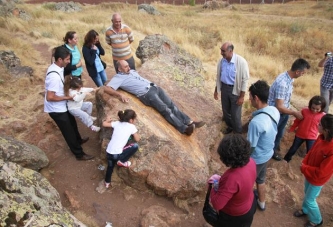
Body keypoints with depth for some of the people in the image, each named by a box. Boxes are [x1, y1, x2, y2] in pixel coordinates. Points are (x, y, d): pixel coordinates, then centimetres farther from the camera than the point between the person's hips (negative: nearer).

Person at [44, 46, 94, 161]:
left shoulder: (55, 67, -2)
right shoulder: (55, 76, -33)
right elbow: (50, 97, -31)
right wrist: (67, 97, -20)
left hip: (61, 106, 9)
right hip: (56, 109, -9)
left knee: (72, 123, 27)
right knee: (68, 130, 5)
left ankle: (78, 140, 53)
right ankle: (79, 154, 22)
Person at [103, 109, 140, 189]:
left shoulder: (117, 123, 10)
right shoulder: (131, 126, -2)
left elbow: (104, 124, 19)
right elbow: (137, 139, 8)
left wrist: (108, 120, 39)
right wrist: (135, 131, 23)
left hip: (109, 152, 6)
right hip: (117, 154, -6)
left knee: (110, 166, 33)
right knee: (135, 146, 5)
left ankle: (107, 182, 51)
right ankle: (122, 161, 9)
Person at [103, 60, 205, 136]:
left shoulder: (132, 71, 24)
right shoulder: (118, 78, 0)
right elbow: (106, 88, -12)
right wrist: (120, 95, -28)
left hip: (154, 87, 8)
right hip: (146, 94, -8)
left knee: (171, 105, -4)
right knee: (165, 109, -20)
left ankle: (189, 122, -6)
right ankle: (184, 129, -24)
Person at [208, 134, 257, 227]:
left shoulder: (232, 178, -46)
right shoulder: (250, 161, -21)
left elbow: (217, 204, -37)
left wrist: (214, 189, -19)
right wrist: (221, 179, -6)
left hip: (235, 216, -6)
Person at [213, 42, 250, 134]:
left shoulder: (241, 62, -23)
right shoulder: (221, 61, -7)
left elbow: (245, 80, -16)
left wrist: (242, 96, -14)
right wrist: (216, 90, 12)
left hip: (235, 90, -5)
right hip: (224, 88, 5)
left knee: (235, 113, 7)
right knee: (225, 110, 20)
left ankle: (238, 133, 31)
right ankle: (229, 127, 46)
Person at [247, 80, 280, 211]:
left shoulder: (256, 122, -37)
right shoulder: (275, 111, -11)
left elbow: (250, 147, -26)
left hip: (256, 158, -8)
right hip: (267, 154, 8)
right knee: (260, 179, 30)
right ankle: (261, 203, 53)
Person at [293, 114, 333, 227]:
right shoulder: (322, 137, -14)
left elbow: (321, 172, -30)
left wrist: (304, 168, -19)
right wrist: (304, 163, -7)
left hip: (317, 179, -7)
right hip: (309, 173, 7)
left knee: (310, 199, 15)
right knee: (307, 193, 28)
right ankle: (305, 210, 55)